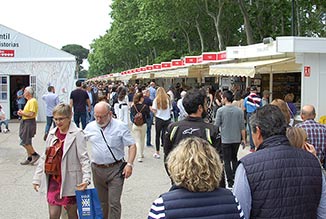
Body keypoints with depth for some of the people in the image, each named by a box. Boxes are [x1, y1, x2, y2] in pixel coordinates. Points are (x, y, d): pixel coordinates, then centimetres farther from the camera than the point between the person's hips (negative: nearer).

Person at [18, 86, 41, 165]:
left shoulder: (33, 101, -17)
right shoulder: (29, 101, 15)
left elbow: (31, 114, -23)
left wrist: (22, 113, -11)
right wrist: (22, 112, 6)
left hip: (29, 123, -10)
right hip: (25, 122, 10)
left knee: (25, 142, -8)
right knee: (27, 142, 12)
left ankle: (35, 154, 2)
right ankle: (29, 158, 18)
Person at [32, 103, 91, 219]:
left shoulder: (77, 134, -10)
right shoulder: (52, 134, 8)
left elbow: (84, 158, -13)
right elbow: (45, 157, 14)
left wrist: (86, 179, -24)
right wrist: (37, 178, 13)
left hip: (70, 181, -4)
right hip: (53, 180, 5)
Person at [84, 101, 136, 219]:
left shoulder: (120, 126, -6)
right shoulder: (90, 127, 5)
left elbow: (132, 145, -4)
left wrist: (129, 164, -15)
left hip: (115, 169, -4)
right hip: (97, 169, 4)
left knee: (114, 203, -6)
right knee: (101, 202, 15)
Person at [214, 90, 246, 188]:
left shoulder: (220, 110, -11)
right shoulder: (239, 110, -2)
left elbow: (216, 125, -8)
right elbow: (242, 126, 0)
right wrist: (243, 139, 8)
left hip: (225, 139, -4)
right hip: (237, 139, 4)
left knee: (227, 161, 5)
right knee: (234, 159, 20)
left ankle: (230, 181, 6)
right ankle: (236, 178, 25)